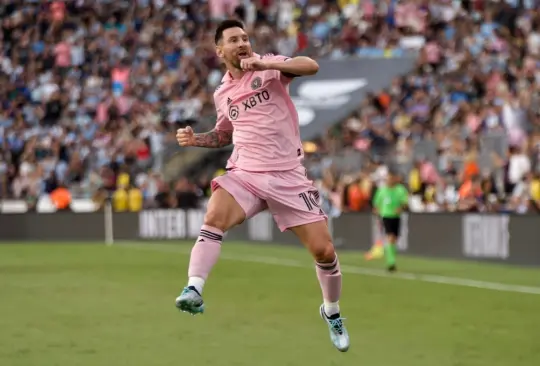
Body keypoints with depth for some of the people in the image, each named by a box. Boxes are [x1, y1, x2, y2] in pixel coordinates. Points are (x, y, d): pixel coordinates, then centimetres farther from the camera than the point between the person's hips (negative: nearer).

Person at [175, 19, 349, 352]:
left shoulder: (268, 65, -2)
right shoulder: (222, 94, 12)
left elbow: (312, 67, -21)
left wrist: (264, 65, -34)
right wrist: (195, 139, 9)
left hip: (288, 176, -2)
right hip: (245, 174, 3)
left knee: (324, 250, -4)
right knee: (214, 218, -29)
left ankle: (332, 313, 22)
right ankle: (194, 291, -37)